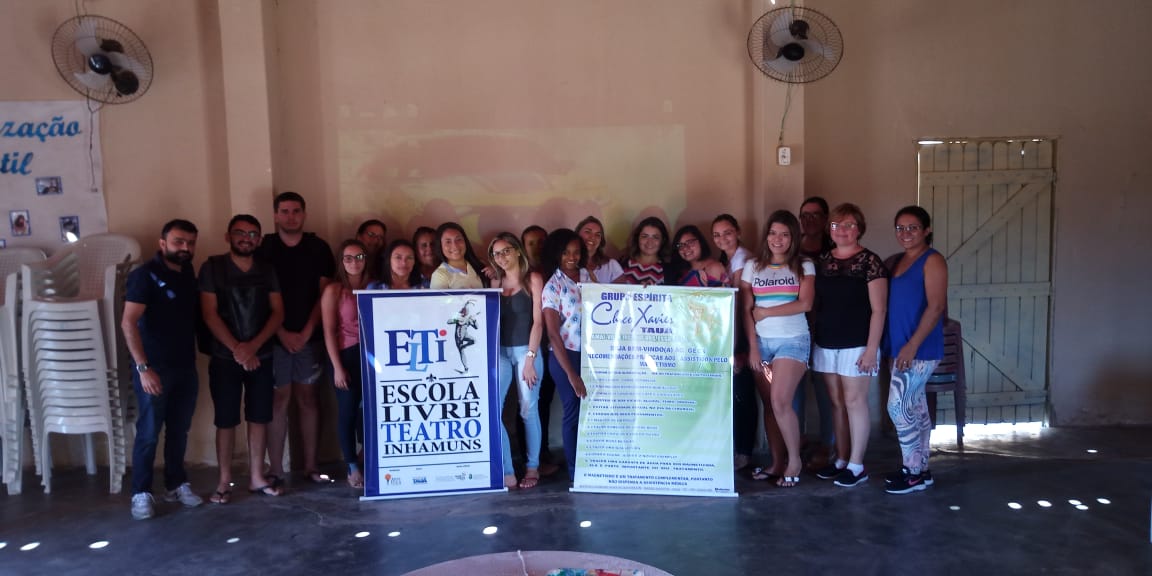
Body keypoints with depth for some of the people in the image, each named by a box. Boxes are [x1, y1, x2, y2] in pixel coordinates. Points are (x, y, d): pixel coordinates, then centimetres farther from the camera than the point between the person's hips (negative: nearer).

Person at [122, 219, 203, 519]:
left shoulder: (189, 274, 9)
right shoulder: (145, 275, -11)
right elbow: (128, 323, -18)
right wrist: (143, 367, -24)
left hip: (186, 367, 6)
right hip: (155, 368, -6)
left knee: (179, 430, 12)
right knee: (149, 432, 1)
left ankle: (176, 485, 24)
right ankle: (141, 493, 12)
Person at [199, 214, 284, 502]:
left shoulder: (267, 270, 7)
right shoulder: (212, 267, -2)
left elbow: (278, 312, 2)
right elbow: (210, 314, -8)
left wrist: (253, 345, -11)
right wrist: (236, 348, -15)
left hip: (261, 356, 3)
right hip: (225, 357, -3)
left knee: (259, 417, 7)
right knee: (226, 420, 2)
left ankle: (256, 477, 18)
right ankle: (224, 481, 13)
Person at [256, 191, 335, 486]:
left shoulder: (318, 248, 4)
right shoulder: (263, 248, 1)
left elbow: (324, 294, 2)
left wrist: (306, 332, -6)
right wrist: (282, 333, -8)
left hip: (309, 337, 1)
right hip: (275, 337, -1)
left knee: (307, 398, 6)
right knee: (279, 400, 0)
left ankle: (311, 465, 12)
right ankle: (275, 469, 5)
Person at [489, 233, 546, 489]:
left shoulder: (533, 279, -1)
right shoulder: (496, 282, 11)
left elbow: (538, 321, -6)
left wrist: (530, 358, -12)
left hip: (526, 350, -3)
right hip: (501, 352, 3)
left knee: (528, 410, 2)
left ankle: (532, 466, 18)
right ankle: (507, 471, -5)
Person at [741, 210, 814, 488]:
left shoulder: (804, 266, 2)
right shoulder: (753, 267, 8)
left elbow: (805, 304, -10)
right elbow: (746, 310, 4)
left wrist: (766, 312, -7)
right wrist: (753, 346, -3)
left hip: (793, 341, -3)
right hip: (762, 342, 3)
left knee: (780, 401, -15)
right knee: (769, 404, 4)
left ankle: (794, 460, 3)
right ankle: (777, 462, 14)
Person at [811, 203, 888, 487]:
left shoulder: (870, 261, -6)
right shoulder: (822, 261, 10)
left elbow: (878, 309, -8)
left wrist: (871, 348, -13)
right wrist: (814, 336, 9)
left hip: (856, 344, -5)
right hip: (826, 344, 5)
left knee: (854, 401, -2)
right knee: (837, 402, 11)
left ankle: (857, 466, 7)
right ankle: (841, 460, 21)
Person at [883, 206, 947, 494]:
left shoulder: (932, 260, -9)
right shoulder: (895, 262, 13)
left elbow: (936, 306, -17)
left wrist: (913, 345, -21)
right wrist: (894, 345, 7)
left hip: (920, 349, -8)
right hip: (900, 347, 8)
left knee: (897, 406, -8)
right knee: (915, 407, 13)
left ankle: (914, 472, 3)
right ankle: (920, 469, 22)